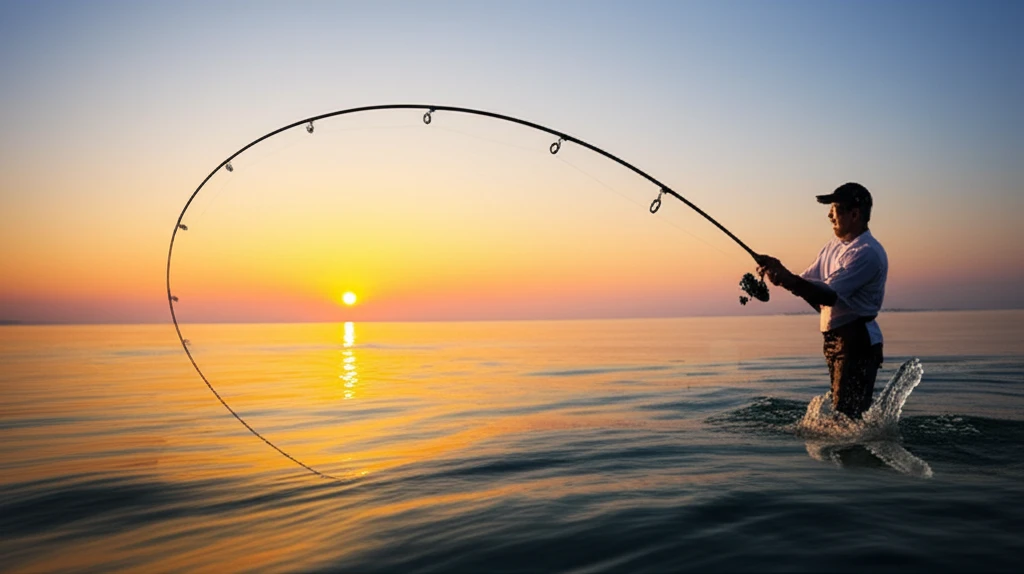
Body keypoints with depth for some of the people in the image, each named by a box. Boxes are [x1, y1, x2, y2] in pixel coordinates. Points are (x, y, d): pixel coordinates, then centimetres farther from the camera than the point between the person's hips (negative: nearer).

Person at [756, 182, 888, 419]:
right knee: (841, 411, 18)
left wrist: (785, 277, -33)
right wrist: (781, 276, -10)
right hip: (834, 338, 10)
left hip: (857, 341, -10)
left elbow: (829, 295, -25)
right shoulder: (833, 247, 14)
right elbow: (807, 283, 10)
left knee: (847, 415, -12)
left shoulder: (867, 253, -16)